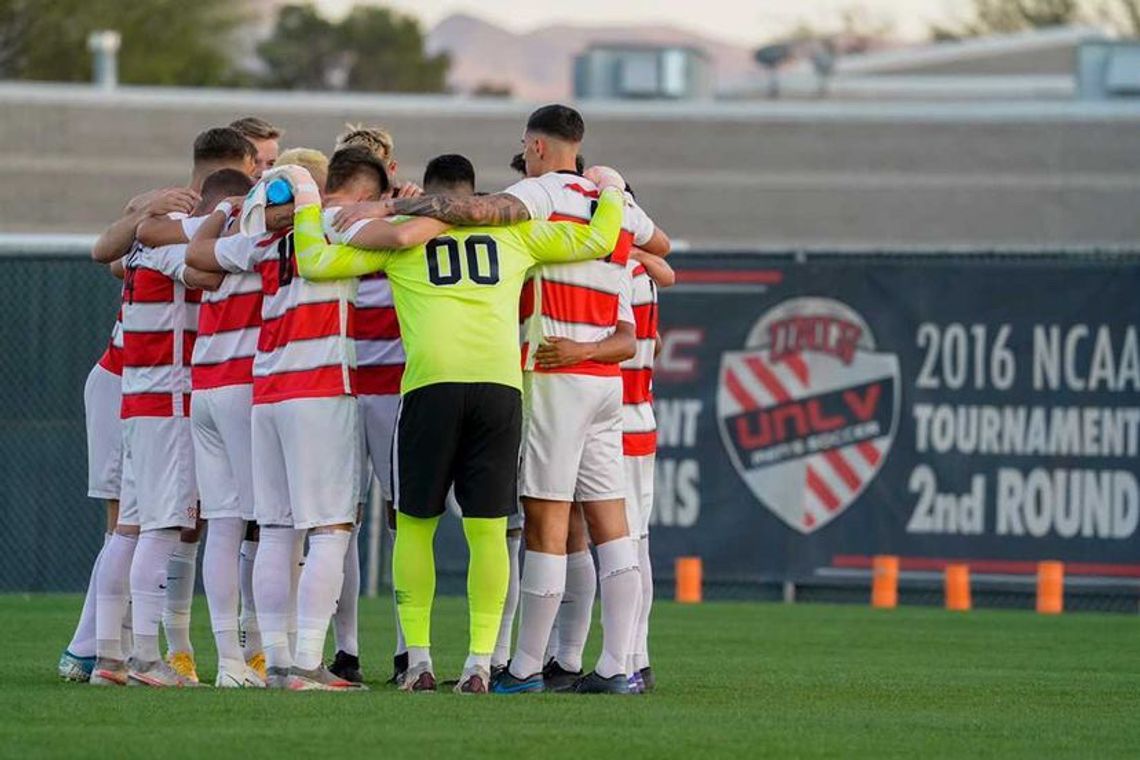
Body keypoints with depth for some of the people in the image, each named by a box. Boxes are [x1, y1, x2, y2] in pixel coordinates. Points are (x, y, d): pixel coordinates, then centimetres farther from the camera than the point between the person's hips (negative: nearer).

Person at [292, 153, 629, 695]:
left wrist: (307, 204, 26)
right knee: (487, 529, 3)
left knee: (414, 524, 10)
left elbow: (315, 262, 10)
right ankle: (480, 663, -3)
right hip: (500, 384, 1)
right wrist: (611, 192, 40)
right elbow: (595, 241, 21)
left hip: (431, 384, -1)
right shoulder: (513, 231, 17)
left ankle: (419, 659, 5)